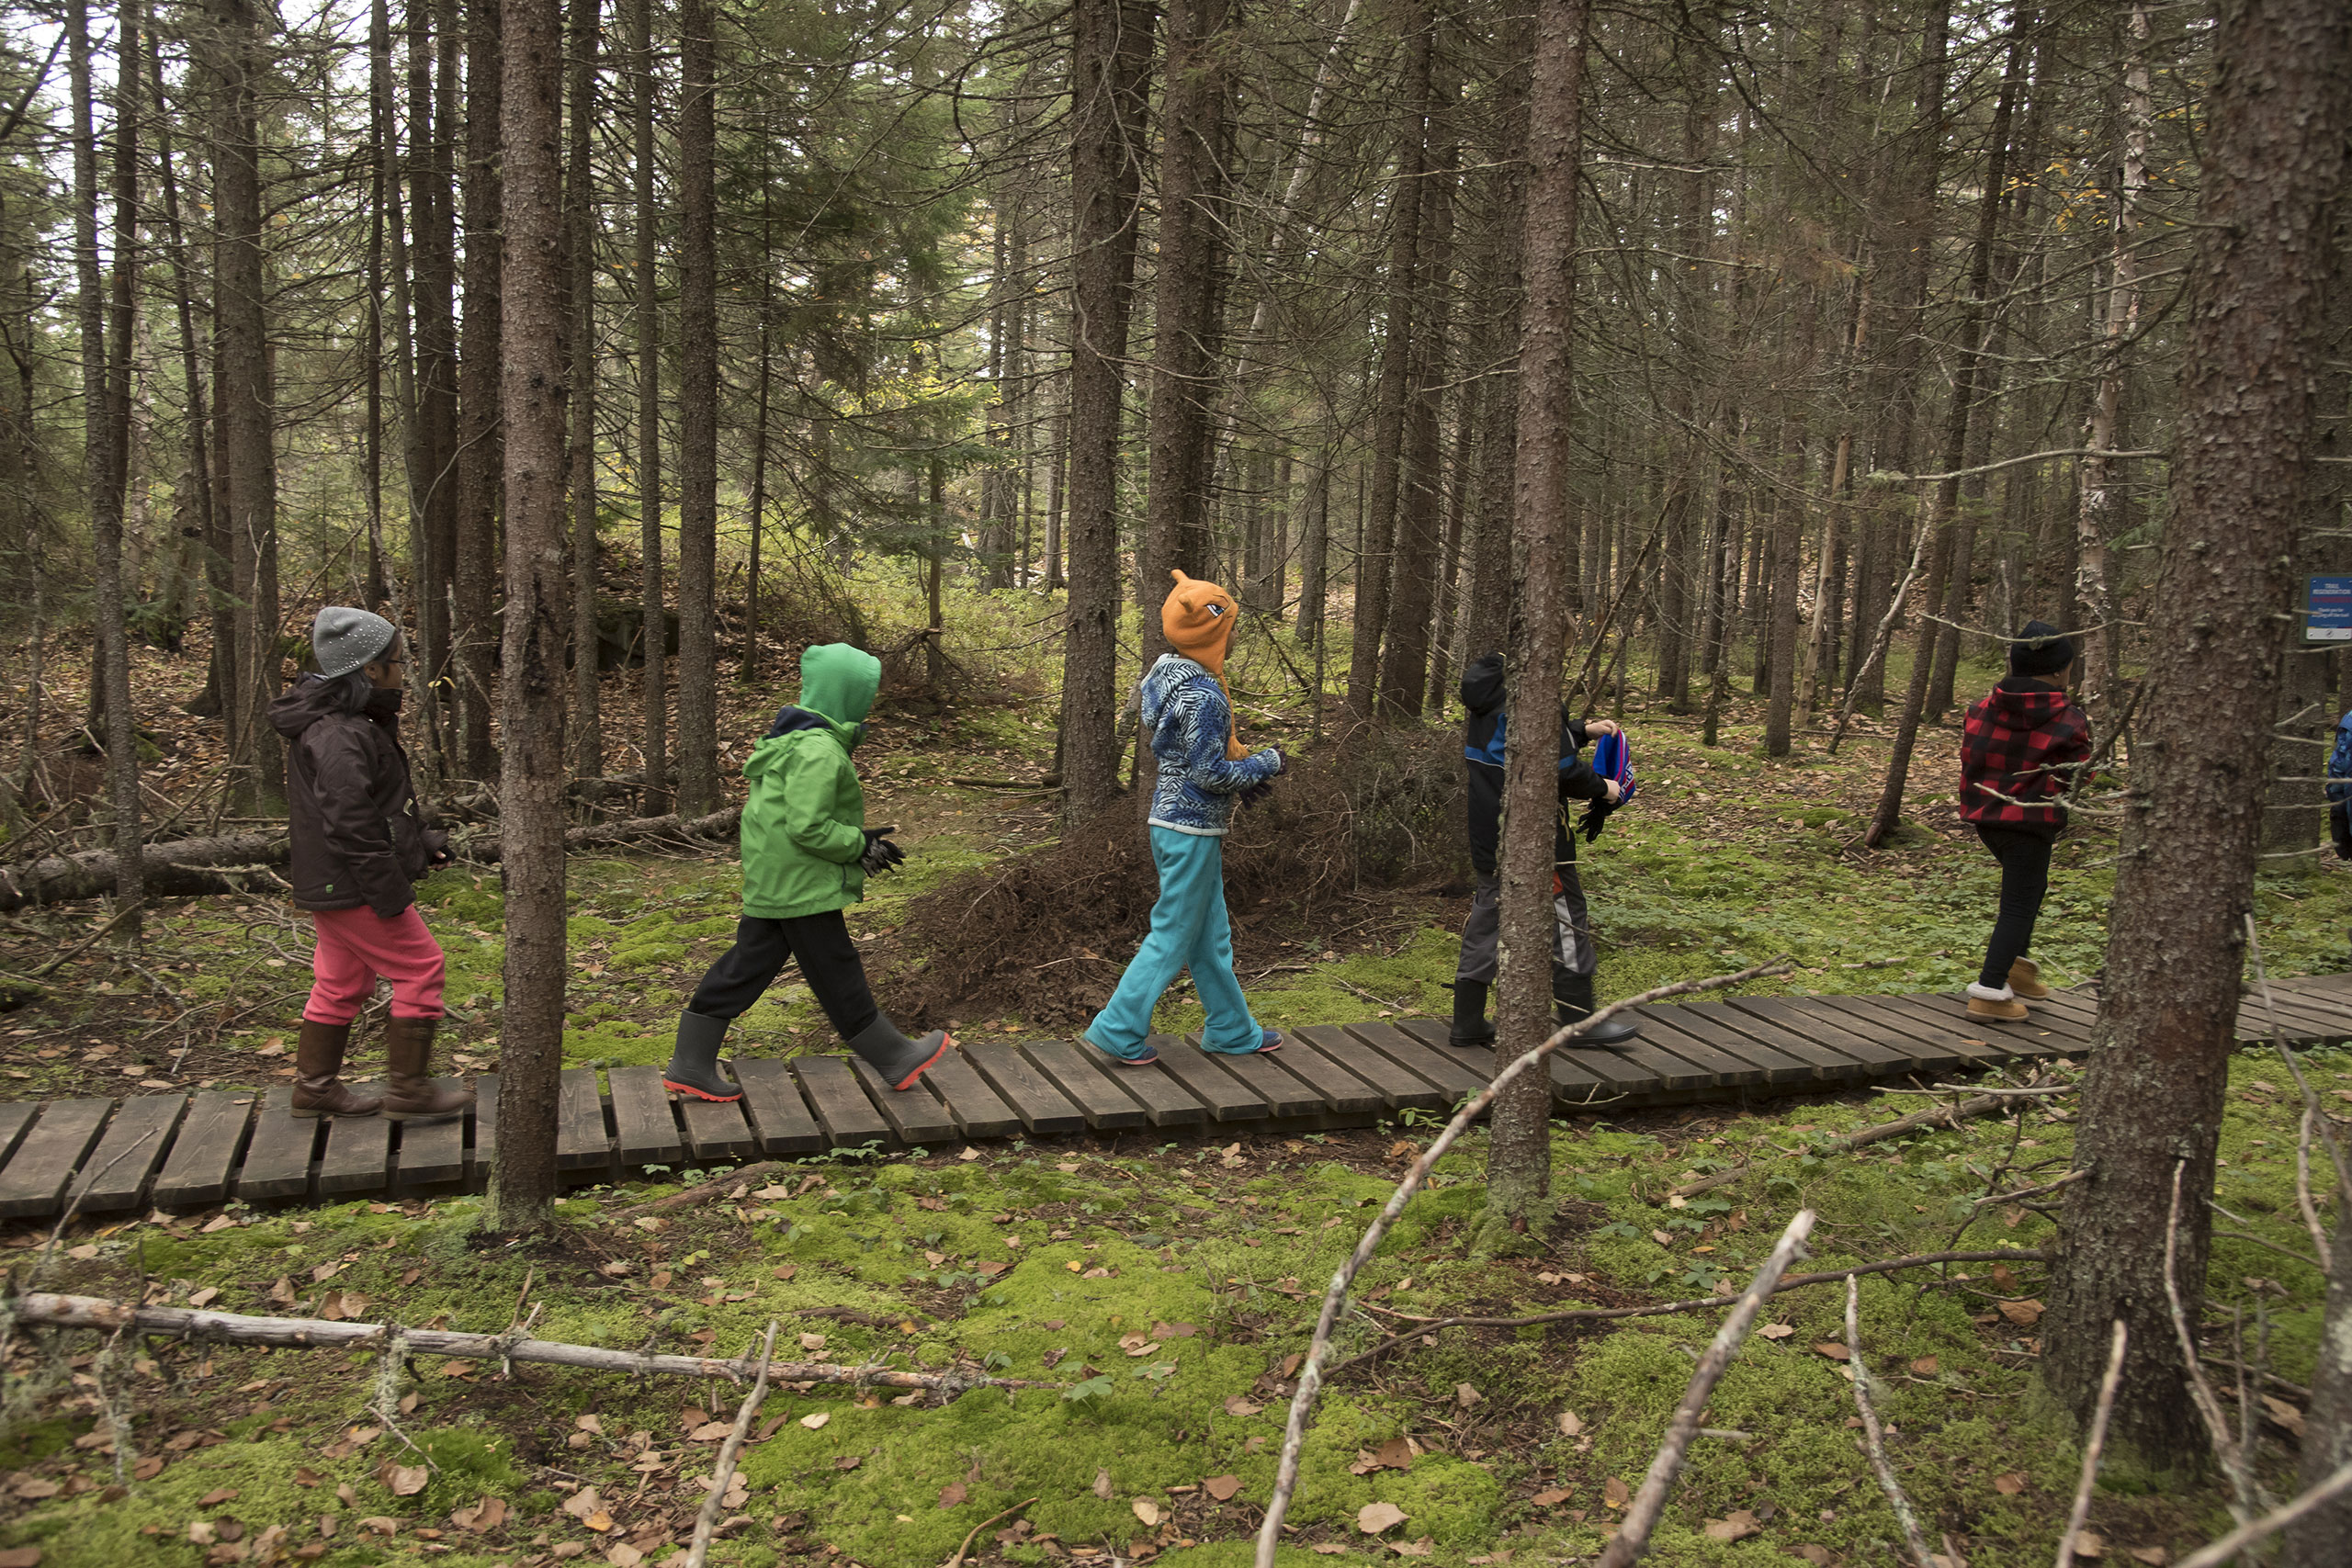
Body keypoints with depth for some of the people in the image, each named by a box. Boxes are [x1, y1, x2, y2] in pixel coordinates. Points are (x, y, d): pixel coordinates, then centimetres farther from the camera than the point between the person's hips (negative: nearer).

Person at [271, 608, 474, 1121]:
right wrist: (390, 891, -23)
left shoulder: (355, 722, 12)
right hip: (350, 886, -11)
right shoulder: (337, 736, -22)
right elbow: (349, 821, -26)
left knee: (342, 981, 18)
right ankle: (408, 1088, 4)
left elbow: (381, 802, 23)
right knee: (419, 967, -3)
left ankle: (316, 1086, 29)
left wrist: (421, 839, 19)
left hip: (330, 884, 11)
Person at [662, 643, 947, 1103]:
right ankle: (896, 1061, 15)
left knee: (747, 965, 14)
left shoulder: (797, 738, 13)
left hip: (770, 882, 10)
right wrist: (860, 846, -13)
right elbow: (808, 827, -26)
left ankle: (691, 1065, 18)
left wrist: (860, 839, 13)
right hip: (801, 887, -10)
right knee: (838, 975, 2)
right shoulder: (819, 751, -21)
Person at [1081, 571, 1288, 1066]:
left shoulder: (1168, 675, 8)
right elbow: (1209, 772, -22)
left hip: (1173, 817, 10)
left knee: (1210, 933, 17)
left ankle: (1232, 1030, 28)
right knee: (1173, 936, 0)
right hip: (1192, 828, -10)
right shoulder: (1202, 696, -22)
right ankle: (1118, 1031, 6)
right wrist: (1266, 763, -7)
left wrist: (1240, 775, 14)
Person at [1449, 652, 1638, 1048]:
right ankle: (1579, 1019, 15)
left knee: (1487, 919, 12)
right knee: (1564, 917, 5)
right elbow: (1561, 768, -20)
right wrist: (1602, 787, -4)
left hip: (1488, 835, 9)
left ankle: (1467, 1023, 14)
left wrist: (1584, 729, 18)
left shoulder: (1490, 688, 10)